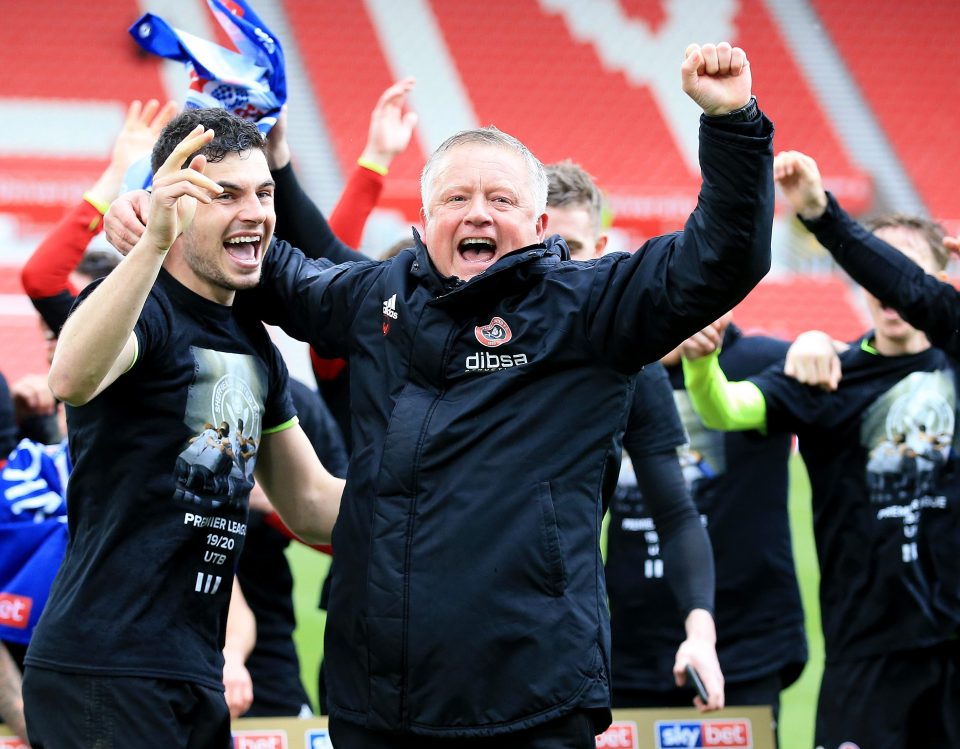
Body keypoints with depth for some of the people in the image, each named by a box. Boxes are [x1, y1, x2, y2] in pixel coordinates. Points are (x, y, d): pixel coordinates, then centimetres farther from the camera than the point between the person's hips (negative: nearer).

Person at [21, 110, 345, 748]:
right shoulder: (144, 309, -9)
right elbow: (72, 378, -33)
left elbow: (312, 505, 24)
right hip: (103, 673, -9)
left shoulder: (256, 346, 17)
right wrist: (154, 241, -44)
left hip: (194, 680, 9)